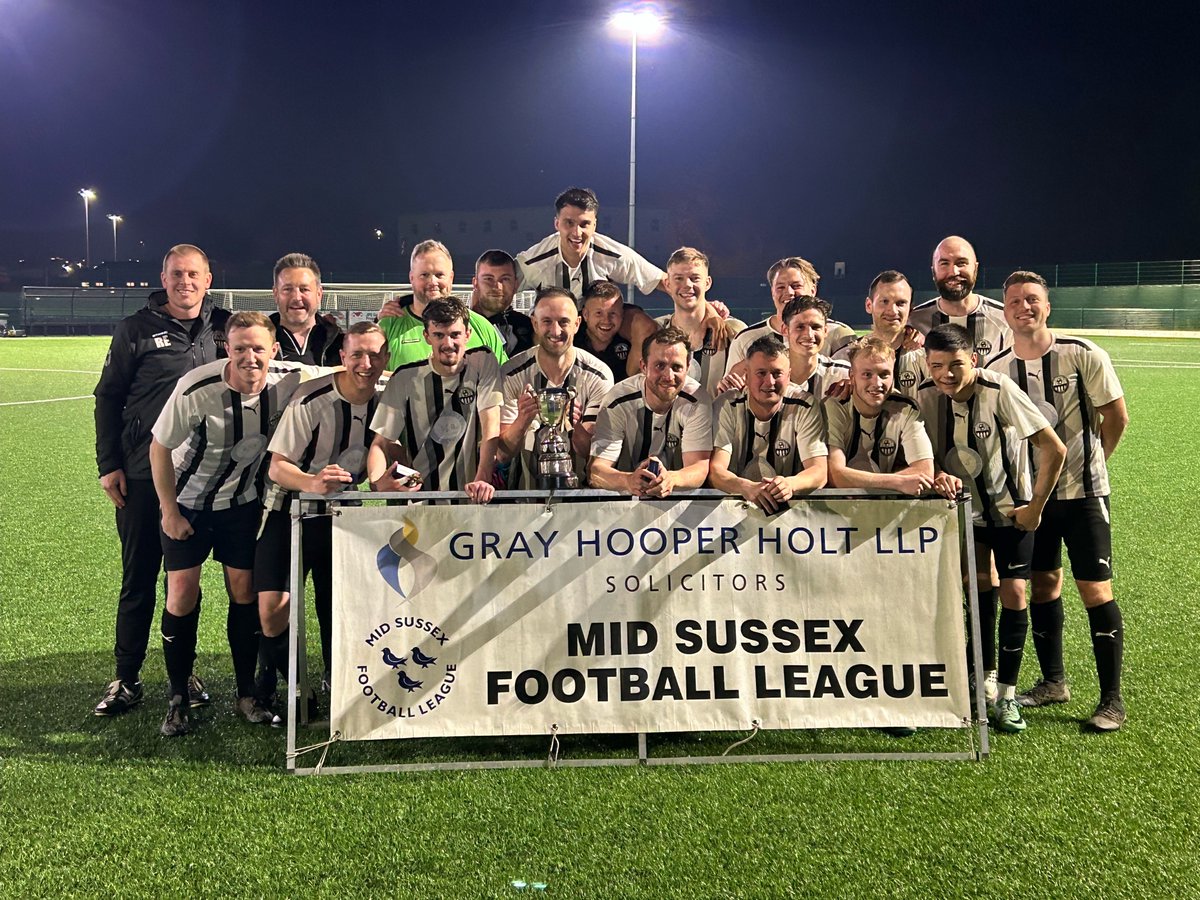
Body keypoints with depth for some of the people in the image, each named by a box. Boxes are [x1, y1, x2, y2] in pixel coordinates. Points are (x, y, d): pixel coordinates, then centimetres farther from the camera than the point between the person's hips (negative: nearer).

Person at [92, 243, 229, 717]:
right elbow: (108, 397, 2)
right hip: (142, 475, -2)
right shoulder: (136, 329, 0)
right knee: (138, 577, 6)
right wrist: (108, 464, -4)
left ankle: (183, 672, 24)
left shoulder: (223, 326, 5)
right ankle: (127, 679, 19)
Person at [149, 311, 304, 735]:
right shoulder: (196, 389, -29)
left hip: (242, 501, 3)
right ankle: (178, 697, 12)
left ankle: (247, 695, 16)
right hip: (188, 501, -2)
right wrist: (169, 511, -10)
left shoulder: (288, 380, -21)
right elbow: (159, 447, -14)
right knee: (182, 594, -3)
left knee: (245, 591, 3)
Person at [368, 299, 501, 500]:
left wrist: (482, 480, -19)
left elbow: (491, 426, -5)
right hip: (420, 497, 2)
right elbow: (382, 442, 2)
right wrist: (377, 481, -19)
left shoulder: (483, 362, 2)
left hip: (473, 497, -2)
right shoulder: (405, 378, 2)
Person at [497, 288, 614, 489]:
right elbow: (504, 455, -3)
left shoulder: (598, 376, -1)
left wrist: (574, 427, -24)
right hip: (526, 494, 0)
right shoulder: (512, 375, -1)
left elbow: (594, 452, -4)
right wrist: (522, 421, -22)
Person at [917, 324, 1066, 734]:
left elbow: (1054, 449, -19)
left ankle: (1006, 696, 7)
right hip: (964, 506, 3)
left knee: (1013, 594, -5)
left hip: (1012, 510, -3)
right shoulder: (925, 397, -13)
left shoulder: (1000, 391, -24)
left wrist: (1035, 507, -13)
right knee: (977, 590, 0)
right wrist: (938, 475, -22)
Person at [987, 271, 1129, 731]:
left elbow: (1117, 417, -2)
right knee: (1043, 585, 11)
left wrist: (1088, 463, 6)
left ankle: (1112, 700, 7)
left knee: (1095, 590, -4)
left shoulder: (1082, 355, -10)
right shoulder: (995, 369, -1)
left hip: (1082, 491, -3)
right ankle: (1053, 681, 28)